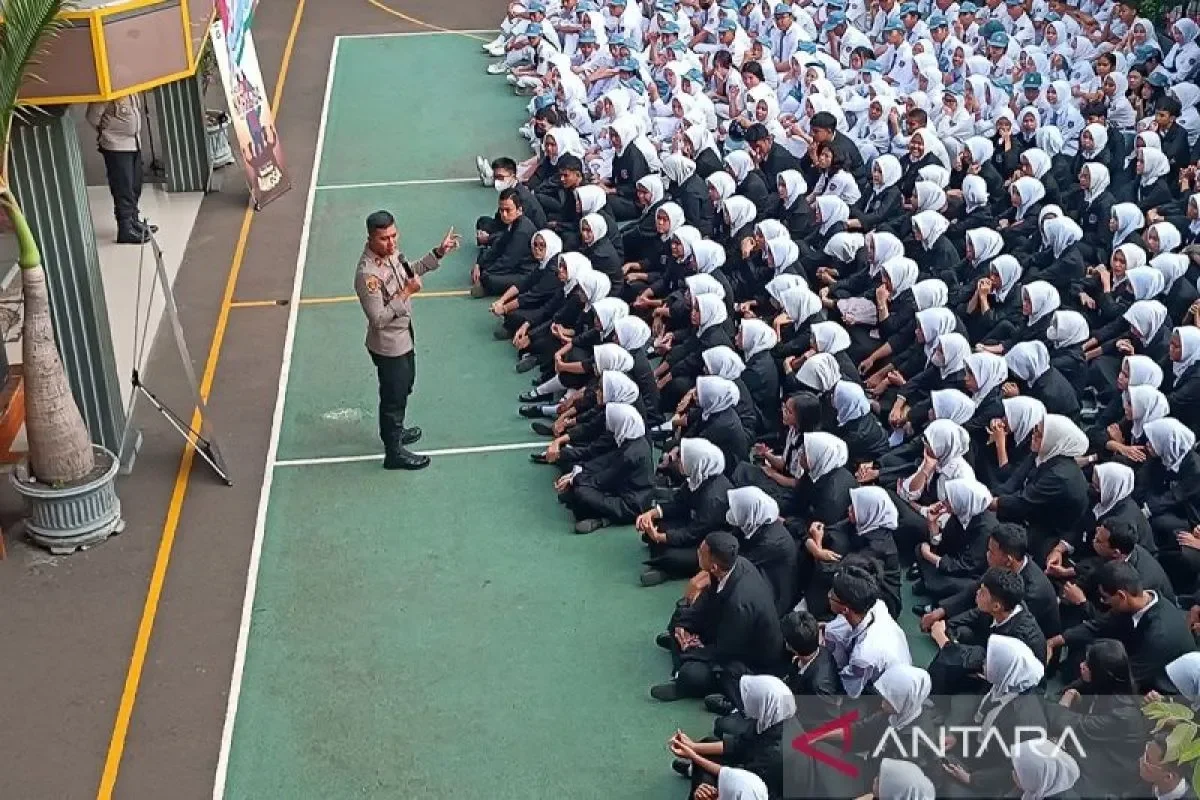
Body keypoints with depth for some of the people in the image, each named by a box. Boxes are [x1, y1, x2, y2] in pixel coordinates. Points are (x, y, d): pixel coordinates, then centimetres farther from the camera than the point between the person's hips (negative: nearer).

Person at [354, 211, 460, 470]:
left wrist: (439, 252, 4)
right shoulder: (368, 273, -33)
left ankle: (394, 431, 50)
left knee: (404, 387, 28)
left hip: (404, 336, 9)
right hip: (388, 346, -9)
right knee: (393, 397, 9)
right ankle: (394, 453, 28)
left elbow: (411, 270, 15)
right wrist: (406, 293, -31)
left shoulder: (391, 252, -7)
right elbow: (378, 319, -32)